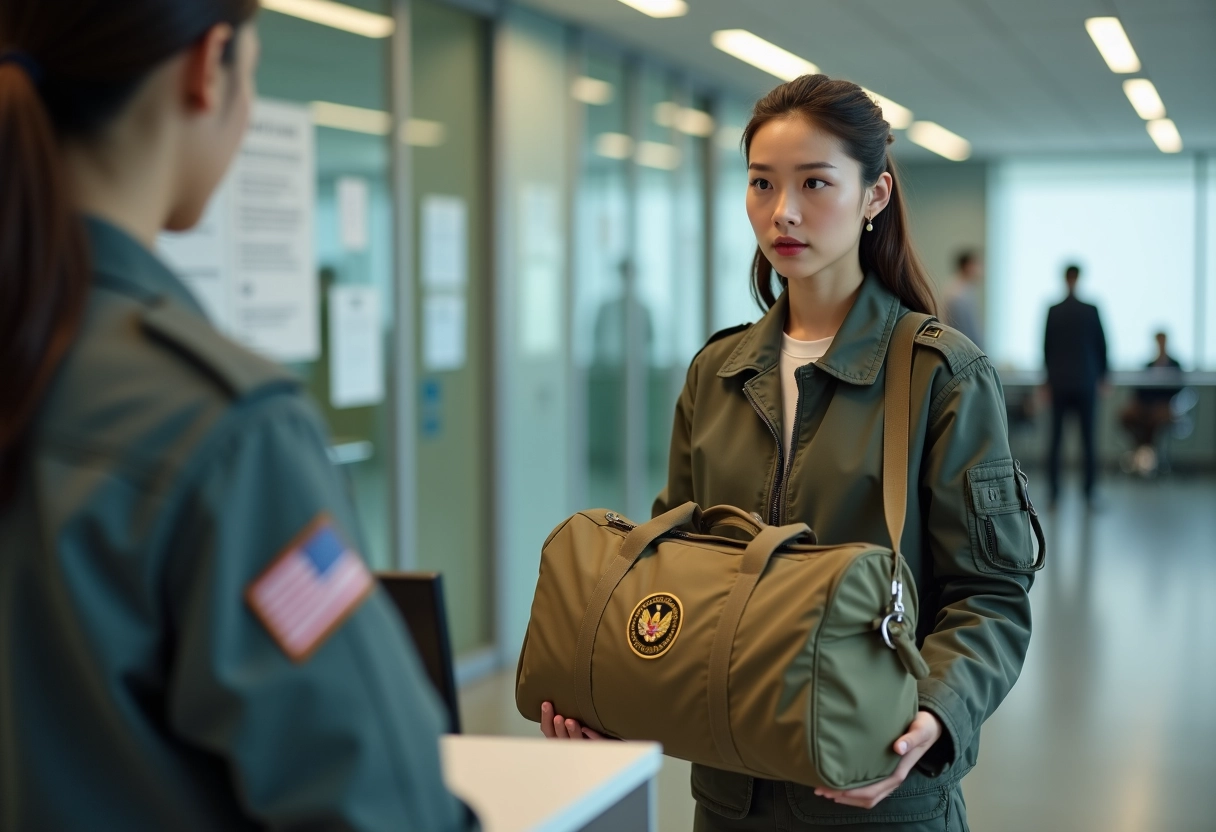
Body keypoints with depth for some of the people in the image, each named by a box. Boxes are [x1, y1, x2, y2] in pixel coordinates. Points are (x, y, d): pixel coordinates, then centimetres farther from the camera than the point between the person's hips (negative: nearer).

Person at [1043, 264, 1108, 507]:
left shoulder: (1053, 311, -3)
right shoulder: (1091, 311, -7)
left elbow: (1046, 346, 3)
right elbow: (1102, 345, -1)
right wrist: (1102, 375, 13)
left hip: (1059, 382, 1)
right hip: (1085, 381, -1)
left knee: (1056, 438, 5)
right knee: (1088, 439, 3)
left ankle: (1054, 492, 4)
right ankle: (1089, 493, 1)